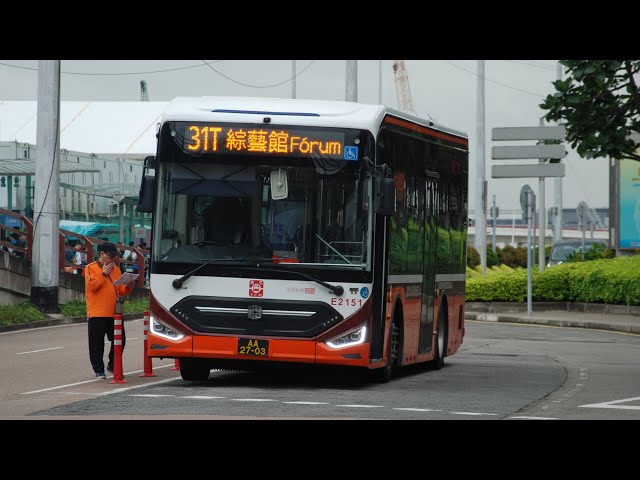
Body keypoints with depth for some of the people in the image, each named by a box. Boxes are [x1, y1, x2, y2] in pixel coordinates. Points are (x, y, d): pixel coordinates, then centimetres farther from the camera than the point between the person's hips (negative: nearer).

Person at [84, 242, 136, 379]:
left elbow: (120, 290, 17)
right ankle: (99, 369, 8)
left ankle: (112, 365, 21)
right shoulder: (91, 268, 0)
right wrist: (104, 273, -12)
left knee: (119, 340, 4)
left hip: (114, 312, 5)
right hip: (97, 313, -5)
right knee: (97, 343, -1)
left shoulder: (116, 269, 16)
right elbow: (92, 286, -14)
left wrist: (128, 287, -4)